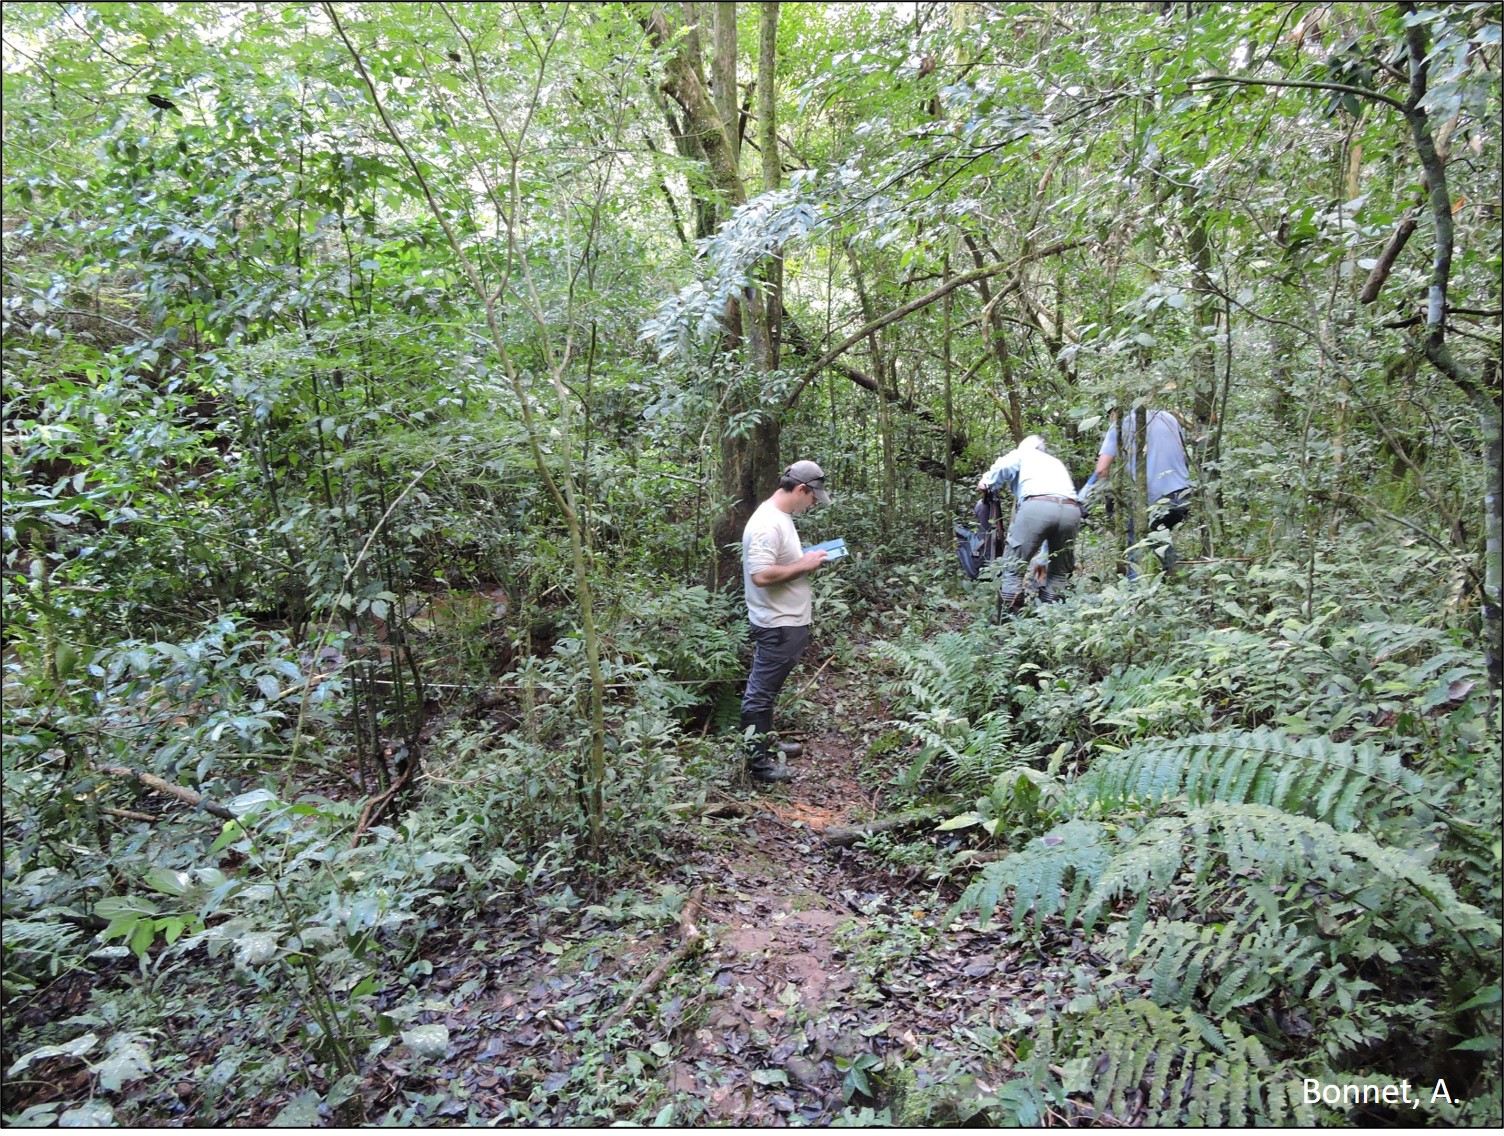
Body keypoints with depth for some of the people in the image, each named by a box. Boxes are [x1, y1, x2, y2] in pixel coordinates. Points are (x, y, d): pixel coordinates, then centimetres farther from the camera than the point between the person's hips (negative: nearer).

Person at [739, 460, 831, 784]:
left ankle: (764, 744, 34)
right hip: (778, 625, -11)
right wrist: (804, 565, -21)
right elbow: (761, 575, -30)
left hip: (786, 622, 11)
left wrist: (805, 559, 6)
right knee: (761, 691, 0)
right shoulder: (768, 524, -23)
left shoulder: (780, 517, 11)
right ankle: (757, 760, 10)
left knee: (766, 689, 21)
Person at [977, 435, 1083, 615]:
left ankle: (1008, 616, 1)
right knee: (1060, 570, 19)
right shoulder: (1057, 462, 41)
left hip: (1038, 505, -4)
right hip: (1071, 509, 5)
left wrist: (986, 483, 25)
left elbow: (1002, 468, 7)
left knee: (1014, 566, 4)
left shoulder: (1022, 453, 27)